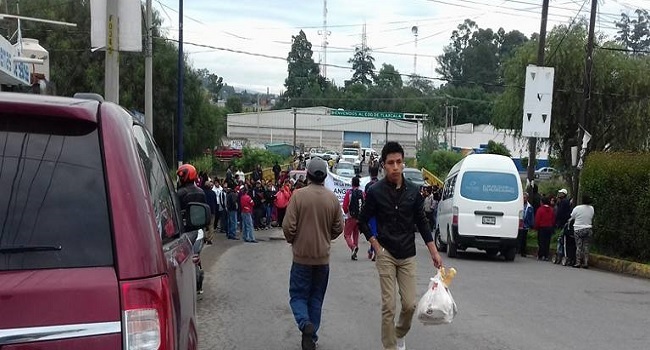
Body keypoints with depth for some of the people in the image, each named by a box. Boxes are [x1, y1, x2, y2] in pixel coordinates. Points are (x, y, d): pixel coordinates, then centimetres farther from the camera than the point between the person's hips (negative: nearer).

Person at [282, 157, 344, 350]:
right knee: (316, 298, 15)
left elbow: (288, 225, -14)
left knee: (298, 295, 7)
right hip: (323, 257, 3)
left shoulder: (298, 195, -13)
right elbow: (338, 228, 4)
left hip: (301, 256, -3)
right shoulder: (332, 198, -3)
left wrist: (292, 240, 7)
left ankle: (305, 324, -18)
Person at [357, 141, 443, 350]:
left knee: (410, 304, 1)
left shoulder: (413, 191, 0)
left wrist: (434, 253, 4)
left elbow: (422, 223, 6)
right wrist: (376, 245, -3)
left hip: (408, 255, 2)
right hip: (386, 255, -2)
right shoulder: (375, 192, -6)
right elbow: (363, 221, 5)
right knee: (388, 306, -5)